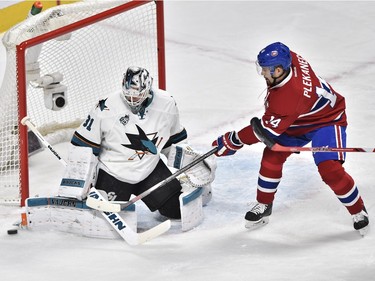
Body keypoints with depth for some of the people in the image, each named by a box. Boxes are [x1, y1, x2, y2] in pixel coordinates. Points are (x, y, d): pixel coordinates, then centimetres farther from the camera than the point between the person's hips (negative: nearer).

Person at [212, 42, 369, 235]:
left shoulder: (289, 97, -42)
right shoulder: (289, 59, -20)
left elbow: (267, 130, -34)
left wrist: (233, 141, -25)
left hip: (327, 120, -9)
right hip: (297, 120, 9)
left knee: (330, 169, -22)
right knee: (272, 156, -3)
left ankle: (358, 212, 0)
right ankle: (263, 205, 15)